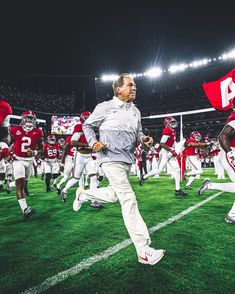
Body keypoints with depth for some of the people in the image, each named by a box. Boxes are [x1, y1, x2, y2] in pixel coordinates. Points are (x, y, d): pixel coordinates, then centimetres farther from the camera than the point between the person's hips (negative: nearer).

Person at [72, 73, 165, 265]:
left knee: (113, 195, 19)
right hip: (111, 158, -8)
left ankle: (84, 194, 43)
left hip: (128, 160, 8)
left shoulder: (135, 111, 14)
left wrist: (144, 138, 1)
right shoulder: (105, 107, -4)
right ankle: (143, 251, -4)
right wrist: (93, 142, -13)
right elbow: (87, 125, 5)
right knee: (129, 200, -12)